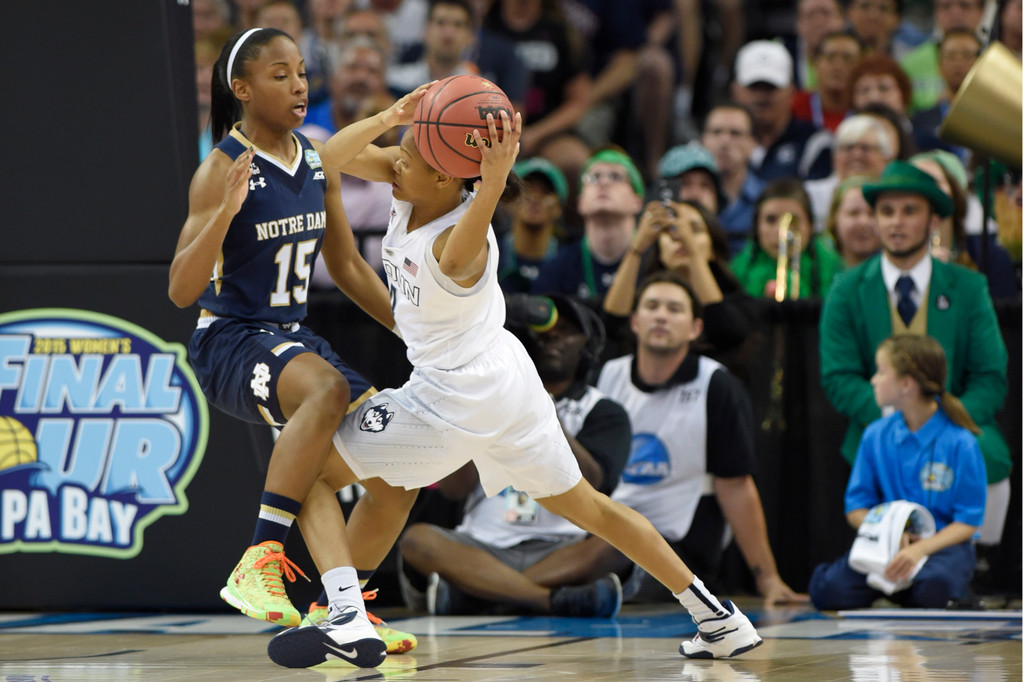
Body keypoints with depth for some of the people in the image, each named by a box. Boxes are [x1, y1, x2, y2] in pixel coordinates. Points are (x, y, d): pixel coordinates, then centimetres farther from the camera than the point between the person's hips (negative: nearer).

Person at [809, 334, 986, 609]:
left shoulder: (959, 442, -8)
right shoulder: (876, 435, 6)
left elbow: (968, 522, -9)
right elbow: (856, 507, 9)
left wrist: (920, 549, -25)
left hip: (943, 543, -3)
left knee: (935, 586, -40)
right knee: (827, 589, -26)